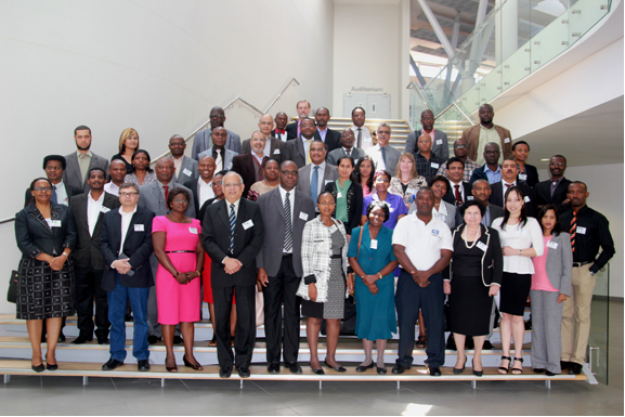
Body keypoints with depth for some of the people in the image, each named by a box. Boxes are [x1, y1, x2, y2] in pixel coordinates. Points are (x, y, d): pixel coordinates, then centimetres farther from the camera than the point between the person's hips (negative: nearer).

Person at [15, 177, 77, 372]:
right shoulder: (23, 215, 5)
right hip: (34, 268, -2)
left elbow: (71, 235, 4)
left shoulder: (64, 211, 12)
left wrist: (63, 256, -13)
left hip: (61, 266, 2)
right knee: (34, 310, 0)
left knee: (57, 309, 1)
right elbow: (24, 243, -5)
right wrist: (49, 259, -13)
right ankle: (36, 354, 9)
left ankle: (51, 353, 9)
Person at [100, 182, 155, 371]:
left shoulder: (147, 216, 2)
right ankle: (117, 356, 20)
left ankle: (142, 356, 12)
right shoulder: (109, 216, 13)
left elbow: (149, 244, -6)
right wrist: (114, 262, -11)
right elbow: (103, 242, 5)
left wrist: (131, 263, -15)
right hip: (113, 274, 3)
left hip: (137, 274, -3)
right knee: (115, 318, 9)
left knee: (140, 318, 4)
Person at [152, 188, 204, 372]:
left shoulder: (195, 223, 14)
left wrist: (197, 271, -6)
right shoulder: (161, 221, 1)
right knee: (168, 314, 0)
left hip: (191, 275, 4)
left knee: (189, 314, 4)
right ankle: (170, 356, 8)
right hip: (168, 273, -4)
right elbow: (158, 250, -8)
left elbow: (200, 250, 11)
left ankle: (189, 355, 11)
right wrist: (176, 274, -14)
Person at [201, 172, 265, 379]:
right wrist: (225, 260, -12)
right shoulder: (212, 210, 8)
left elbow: (258, 239, -1)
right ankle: (225, 363, 17)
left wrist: (240, 261, -11)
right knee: (222, 320, 6)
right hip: (220, 272, 1)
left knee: (246, 319, 1)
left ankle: (243, 363, 14)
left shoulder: (253, 209, 5)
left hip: (245, 271, -1)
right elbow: (207, 240, 1)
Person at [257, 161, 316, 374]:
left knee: (293, 312, 7)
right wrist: (260, 267, -6)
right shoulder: (264, 200, 3)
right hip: (272, 263, -1)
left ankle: (291, 358, 18)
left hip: (296, 263, 1)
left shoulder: (307, 202, 7)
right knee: (272, 312, 6)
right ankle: (273, 359, 17)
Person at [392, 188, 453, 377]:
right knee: (406, 320, 3)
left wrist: (427, 273, -12)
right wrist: (414, 273, -12)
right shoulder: (405, 223, 5)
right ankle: (403, 360, 15)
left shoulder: (442, 227, 9)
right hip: (408, 278, -1)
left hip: (433, 278, 1)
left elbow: (446, 256, 1)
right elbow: (398, 250, -5)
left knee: (435, 320, 0)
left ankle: (435, 363, 11)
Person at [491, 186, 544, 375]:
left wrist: (515, 251, -9)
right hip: (502, 272, 3)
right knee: (505, 314, 3)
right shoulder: (498, 222, 12)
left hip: (521, 274, -2)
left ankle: (518, 358, 10)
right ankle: (505, 357, 8)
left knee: (516, 315, 0)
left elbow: (539, 250, -4)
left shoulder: (531, 223, 3)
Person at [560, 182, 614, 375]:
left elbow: (608, 249, -4)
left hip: (584, 271, -4)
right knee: (565, 314, 7)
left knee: (582, 316, 3)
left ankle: (577, 360, 9)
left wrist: (593, 269, -10)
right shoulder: (562, 218, 9)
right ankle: (565, 357, 14)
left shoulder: (597, 219, -3)